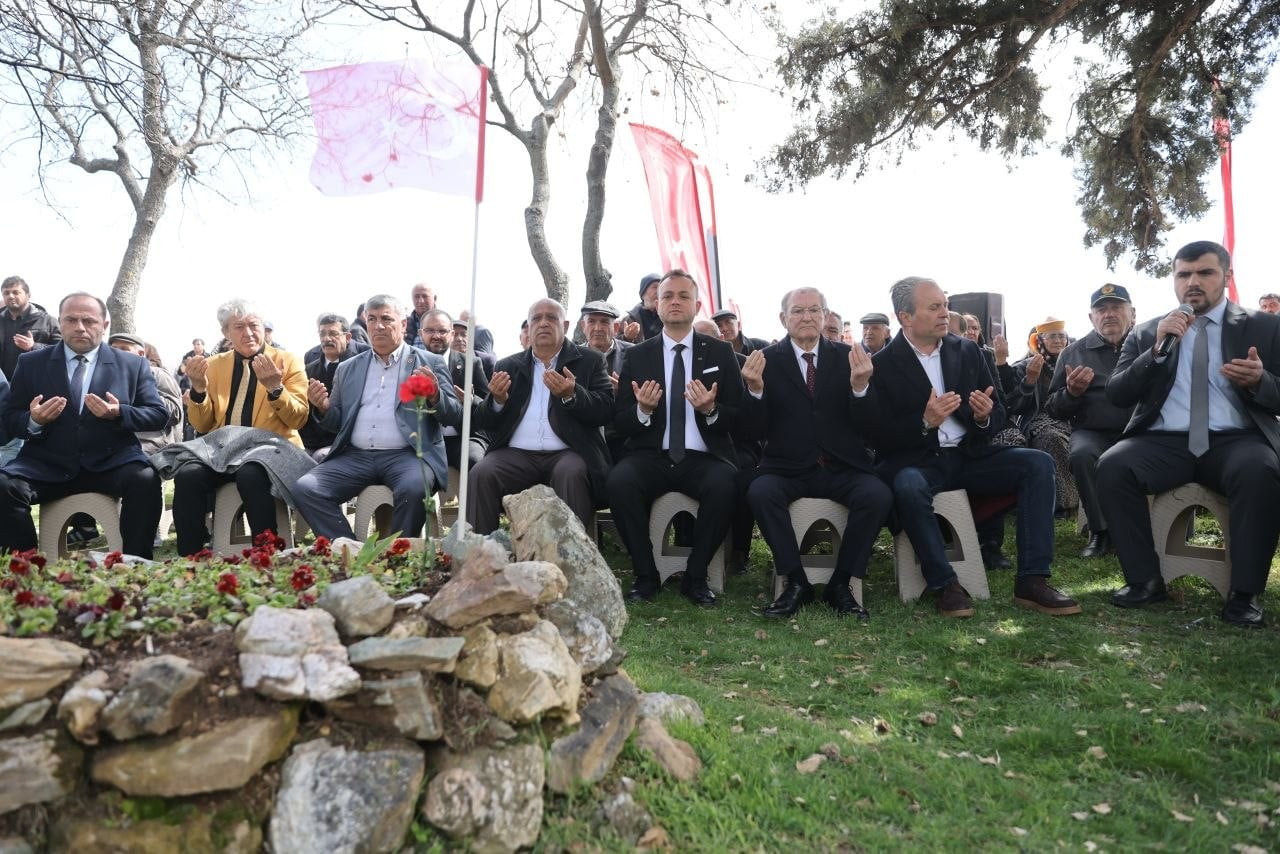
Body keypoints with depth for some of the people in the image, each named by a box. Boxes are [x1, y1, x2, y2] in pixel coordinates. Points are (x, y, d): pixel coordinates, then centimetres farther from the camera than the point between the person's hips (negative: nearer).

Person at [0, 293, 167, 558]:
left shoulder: (134, 365, 9)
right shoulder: (31, 363, 12)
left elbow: (159, 415, 5)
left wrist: (119, 413, -15)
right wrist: (33, 421, -13)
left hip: (111, 464, -1)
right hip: (47, 465, 2)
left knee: (146, 480, -32)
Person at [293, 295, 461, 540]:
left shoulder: (430, 364, 8)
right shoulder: (348, 368, 19)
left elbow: (454, 417, 3)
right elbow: (338, 423, 21)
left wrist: (434, 396, -19)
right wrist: (323, 407, -2)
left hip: (407, 455, -3)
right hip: (356, 456, 4)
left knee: (413, 489, -35)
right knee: (305, 489, -19)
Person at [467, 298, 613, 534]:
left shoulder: (589, 360, 12)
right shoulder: (508, 366, 19)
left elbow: (604, 412, 0)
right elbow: (482, 422, 15)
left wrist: (571, 395, -18)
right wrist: (497, 400, -8)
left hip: (567, 453, -2)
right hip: (516, 454, 2)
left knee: (571, 474, -34)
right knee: (481, 475, -25)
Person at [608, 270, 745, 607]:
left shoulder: (720, 352, 9)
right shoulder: (637, 355, 10)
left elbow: (739, 417, 5)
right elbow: (619, 421, 7)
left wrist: (711, 411, -17)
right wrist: (642, 410, -15)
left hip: (703, 458, 0)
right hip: (651, 456, 1)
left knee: (725, 484, -33)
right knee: (619, 480, -31)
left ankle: (696, 577, -11)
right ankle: (646, 576, -11)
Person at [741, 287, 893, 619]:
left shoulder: (848, 356, 6)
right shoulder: (767, 360, 3)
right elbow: (754, 430, -2)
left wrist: (860, 386, -19)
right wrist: (755, 390, -20)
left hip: (843, 467, 1)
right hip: (788, 468, -1)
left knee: (878, 495, -26)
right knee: (760, 492, -30)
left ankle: (840, 584, -8)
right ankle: (796, 582, -12)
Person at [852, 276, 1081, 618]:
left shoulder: (967, 350, 9)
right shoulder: (882, 365, -4)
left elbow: (998, 413, 12)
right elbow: (878, 436, -9)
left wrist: (984, 417, -13)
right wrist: (924, 422, -24)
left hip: (968, 455, 5)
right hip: (916, 461, -5)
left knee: (1038, 463, -16)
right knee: (909, 486, -37)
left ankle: (1032, 580, -15)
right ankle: (945, 584, -19)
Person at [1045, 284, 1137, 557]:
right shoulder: (1073, 352, 12)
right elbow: (1053, 409, 12)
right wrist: (1071, 392, -8)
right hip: (1092, 432, 1)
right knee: (1082, 454, -31)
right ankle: (1100, 531, -13)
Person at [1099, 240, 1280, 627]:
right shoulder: (1145, 334, 13)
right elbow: (1116, 395, 4)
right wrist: (1157, 350, -9)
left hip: (1235, 440, -1)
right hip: (1164, 441, 1)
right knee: (1112, 466, -29)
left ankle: (1244, 592, -21)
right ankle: (1145, 580, -16)